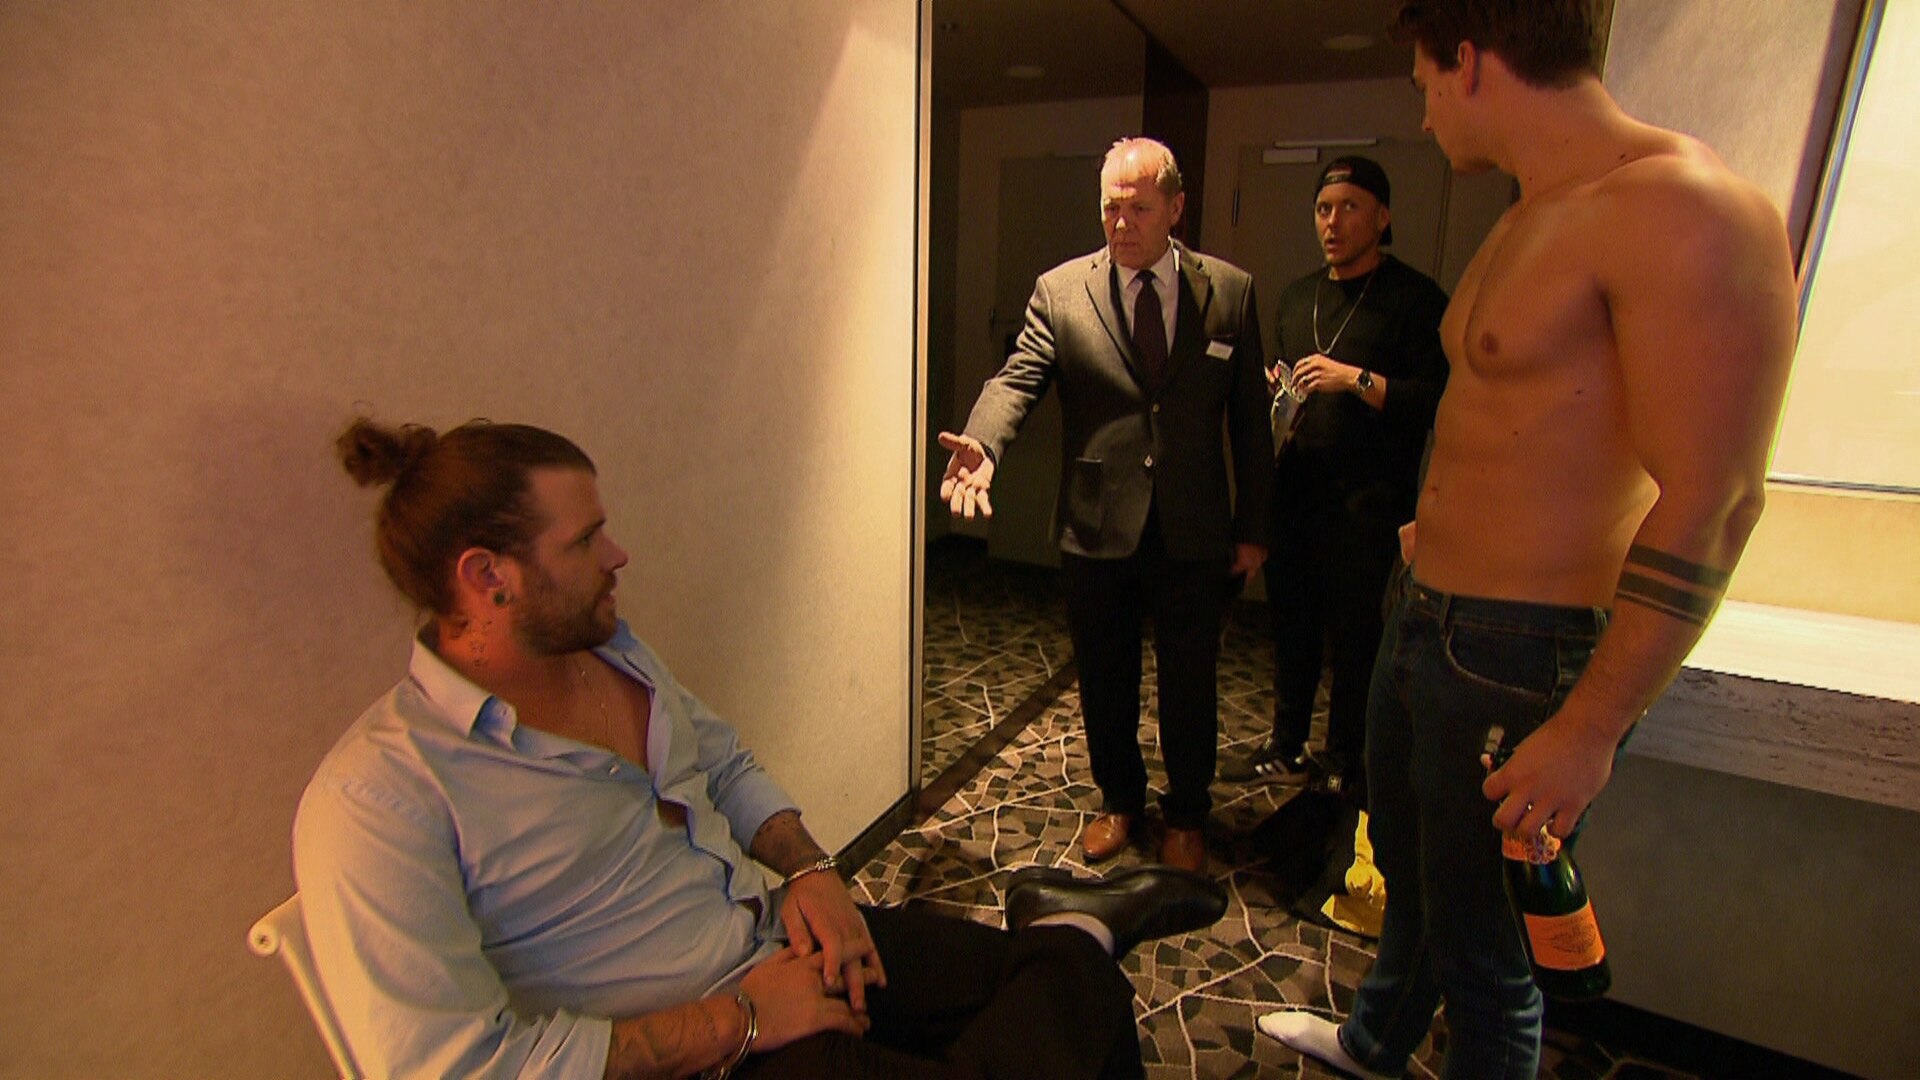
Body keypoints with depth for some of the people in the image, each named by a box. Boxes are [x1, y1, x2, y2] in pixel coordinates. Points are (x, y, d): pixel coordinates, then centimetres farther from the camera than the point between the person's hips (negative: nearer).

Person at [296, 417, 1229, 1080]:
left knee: (1091, 1002, -2)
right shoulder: (374, 802, -20)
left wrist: (811, 869, -4)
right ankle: (1073, 930, 4)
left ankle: (1066, 929, 25)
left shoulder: (610, 649, 3)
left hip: (795, 942, 6)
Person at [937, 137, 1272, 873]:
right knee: (1104, 682, 16)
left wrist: (1253, 527, 3)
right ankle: (1119, 800, 42)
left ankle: (1186, 814, 39)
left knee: (1190, 687, 13)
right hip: (1096, 531, 0)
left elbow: (1250, 420, 3)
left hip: (1195, 534, 0)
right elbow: (1019, 376, -14)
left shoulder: (1231, 291, 1)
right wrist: (983, 443, -36)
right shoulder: (1060, 291, -1)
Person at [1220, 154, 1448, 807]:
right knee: (1290, 624, 13)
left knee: (1353, 635, 2)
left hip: (1367, 502, -6)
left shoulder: (1415, 299, -4)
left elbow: (1438, 403, -12)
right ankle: (1286, 748, 29)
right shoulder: (1297, 296, 17)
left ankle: (1345, 765, 21)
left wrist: (1357, 379, -20)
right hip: (1295, 493, 6)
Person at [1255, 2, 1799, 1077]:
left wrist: (1591, 729, -21)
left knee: (1482, 948, 11)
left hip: (1527, 660, -9)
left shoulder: (1683, 209, -20)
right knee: (1406, 865, 28)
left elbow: (1713, 503, -23)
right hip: (1424, 621, 10)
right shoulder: (1530, 220, 10)